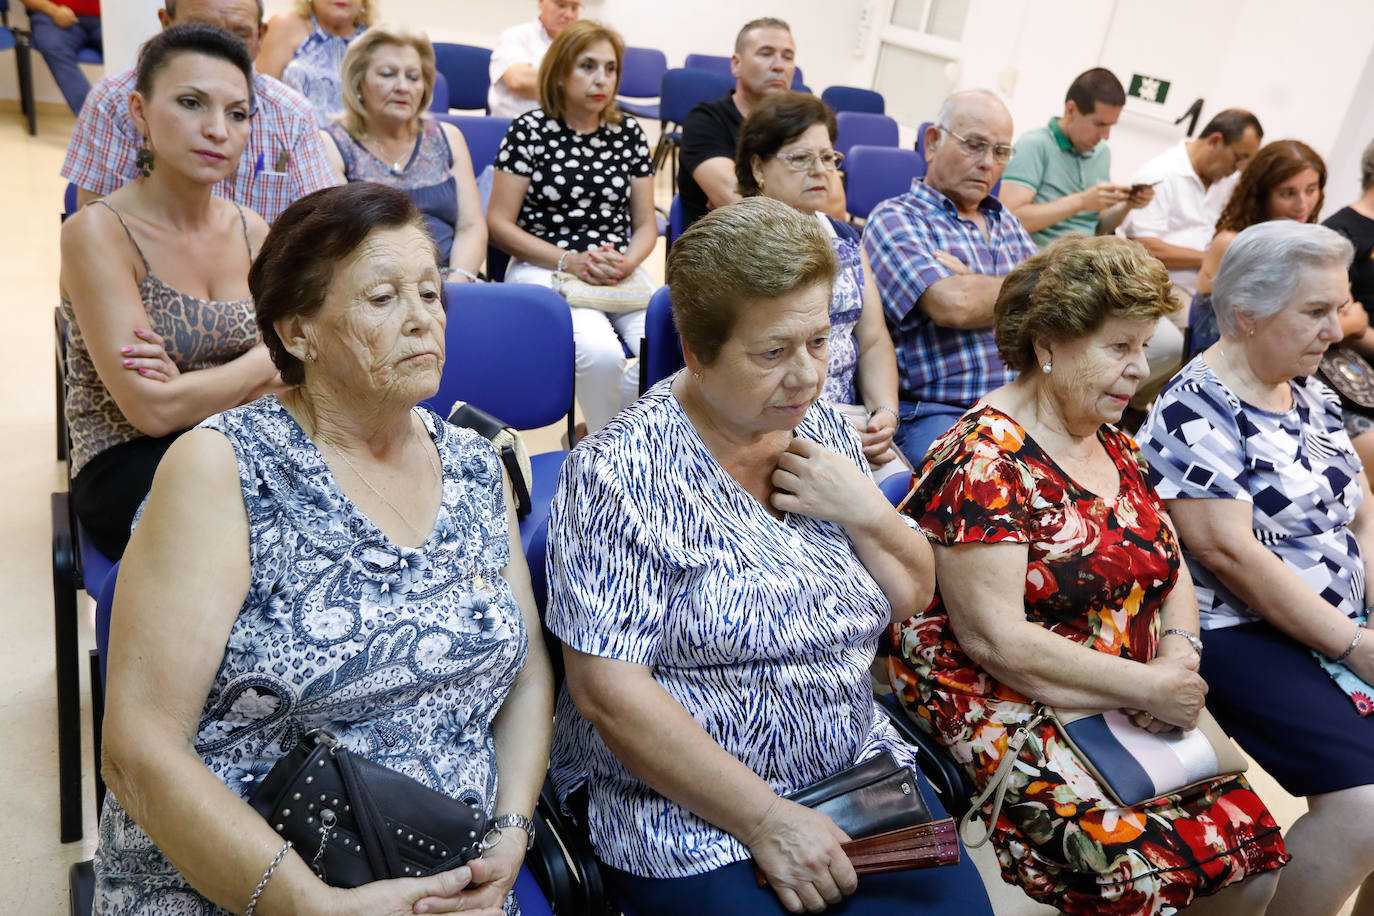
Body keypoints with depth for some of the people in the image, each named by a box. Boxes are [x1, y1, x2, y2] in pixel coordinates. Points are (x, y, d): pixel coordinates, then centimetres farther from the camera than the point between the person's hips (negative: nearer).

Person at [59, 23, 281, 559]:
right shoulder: (97, 233, -11)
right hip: (128, 473, -5)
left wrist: (195, 387, -16)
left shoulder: (250, 230, 8)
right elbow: (154, 410, -19)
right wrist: (264, 361, -5)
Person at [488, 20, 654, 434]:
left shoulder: (627, 132, 13)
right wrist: (568, 261, -13)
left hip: (619, 272, 4)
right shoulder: (529, 130, 1)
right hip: (543, 268, -4)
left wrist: (626, 264, -8)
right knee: (601, 352, -33)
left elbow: (645, 224, 15)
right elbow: (499, 223, -1)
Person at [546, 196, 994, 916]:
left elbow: (910, 600, 10)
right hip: (691, 813, -5)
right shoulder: (618, 471, -15)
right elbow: (607, 692, -17)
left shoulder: (825, 430, 4)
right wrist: (767, 821, -17)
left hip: (859, 772, 5)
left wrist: (865, 511, -9)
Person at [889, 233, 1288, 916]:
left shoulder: (1116, 448, 12)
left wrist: (1179, 649, -5)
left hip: (1132, 709, 8)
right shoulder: (983, 462, -15)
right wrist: (1149, 686, -15)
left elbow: (1171, 569, 17)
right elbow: (995, 639, -20)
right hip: (1004, 710, -7)